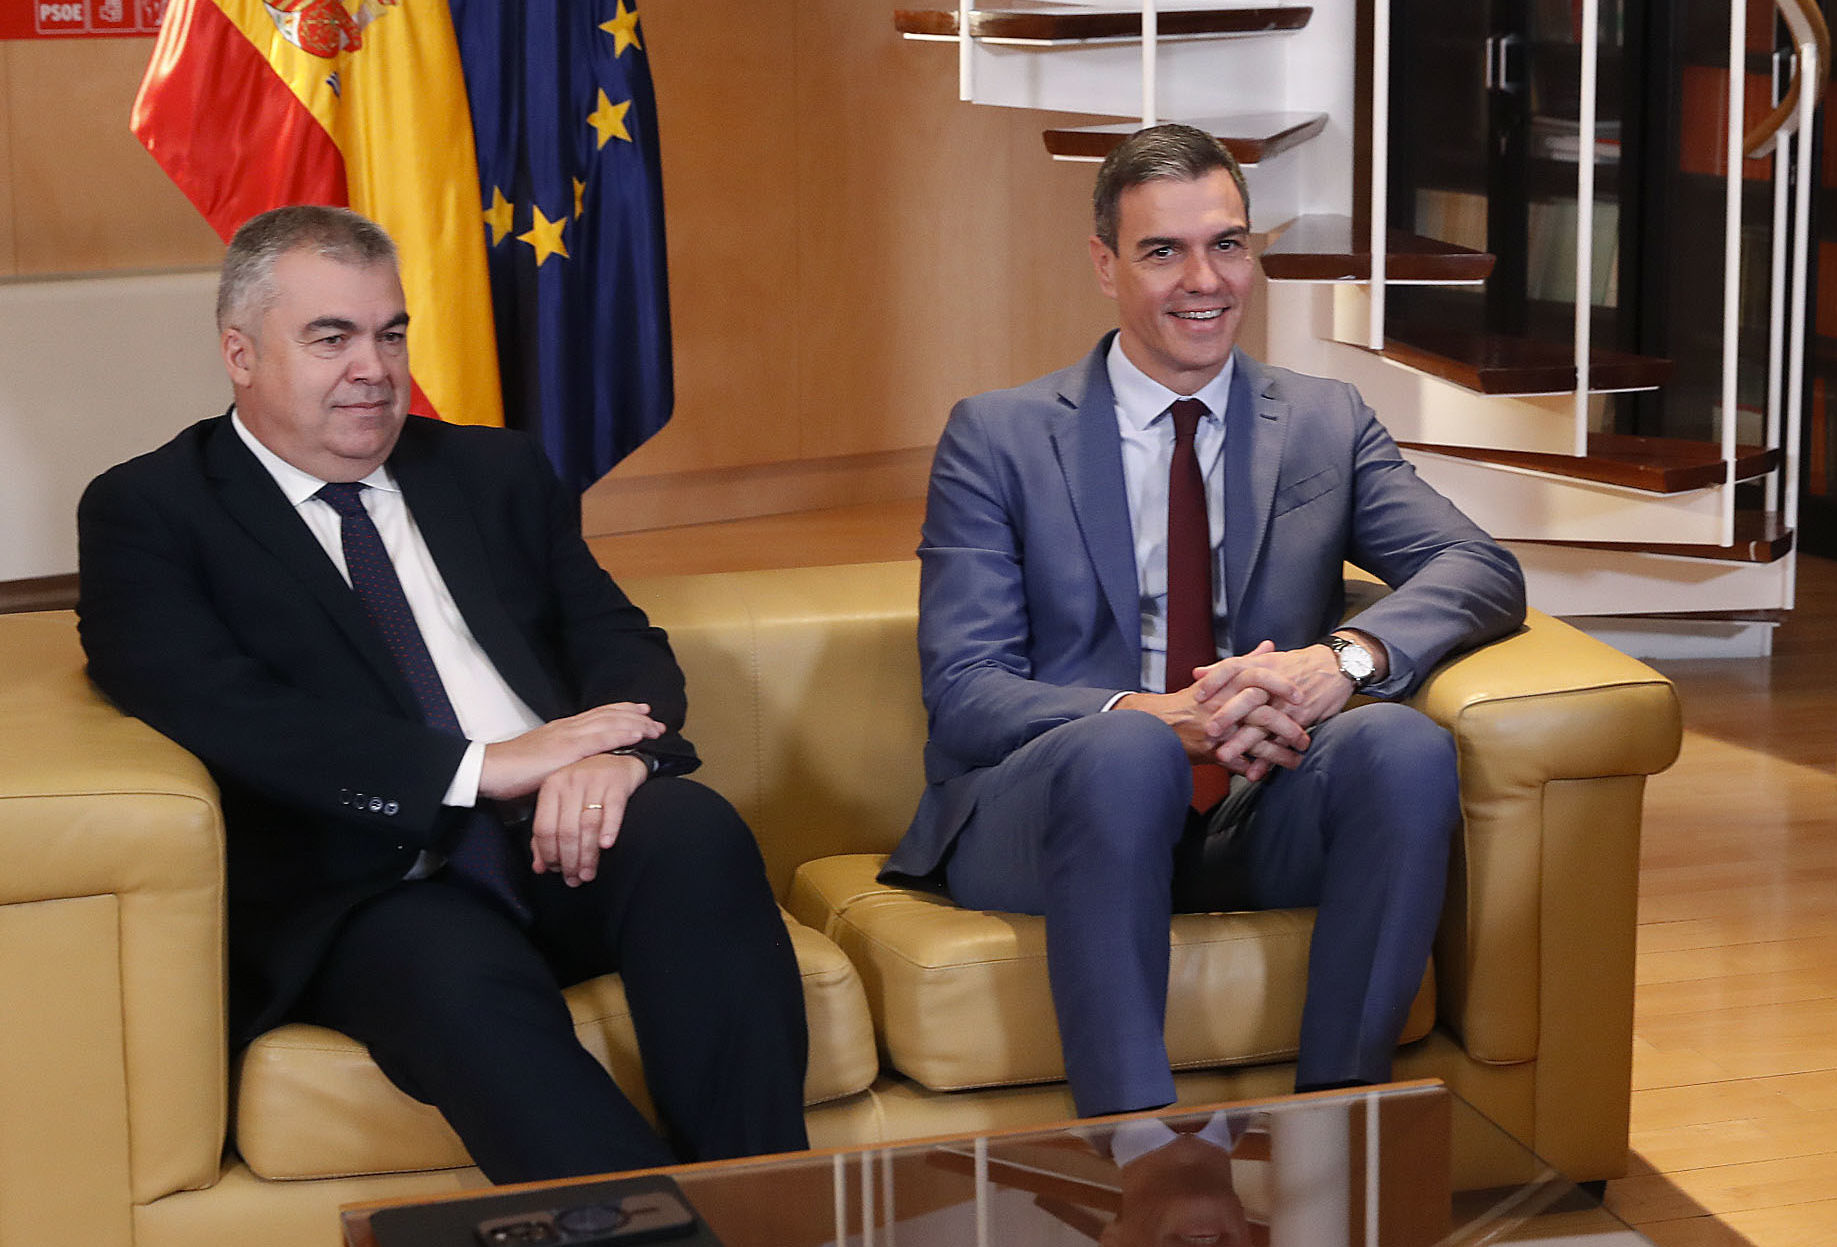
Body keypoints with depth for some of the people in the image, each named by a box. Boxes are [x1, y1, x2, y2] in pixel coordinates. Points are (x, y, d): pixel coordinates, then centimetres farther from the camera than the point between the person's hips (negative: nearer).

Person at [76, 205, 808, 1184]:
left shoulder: (497, 472, 23)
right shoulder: (146, 513, 8)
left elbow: (621, 641, 15)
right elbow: (221, 715, -8)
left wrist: (618, 749, -12)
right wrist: (482, 767, -15)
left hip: (567, 843, 4)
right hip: (375, 890, -4)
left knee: (694, 830, -29)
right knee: (464, 984, -36)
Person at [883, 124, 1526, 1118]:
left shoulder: (1326, 424, 15)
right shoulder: (995, 438, 7)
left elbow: (1483, 571, 1)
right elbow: (963, 695, -3)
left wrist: (1344, 657, -22)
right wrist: (1149, 717, -23)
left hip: (1260, 821, 3)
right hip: (1044, 818, -2)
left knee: (1403, 745, -28)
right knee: (1128, 751, -36)